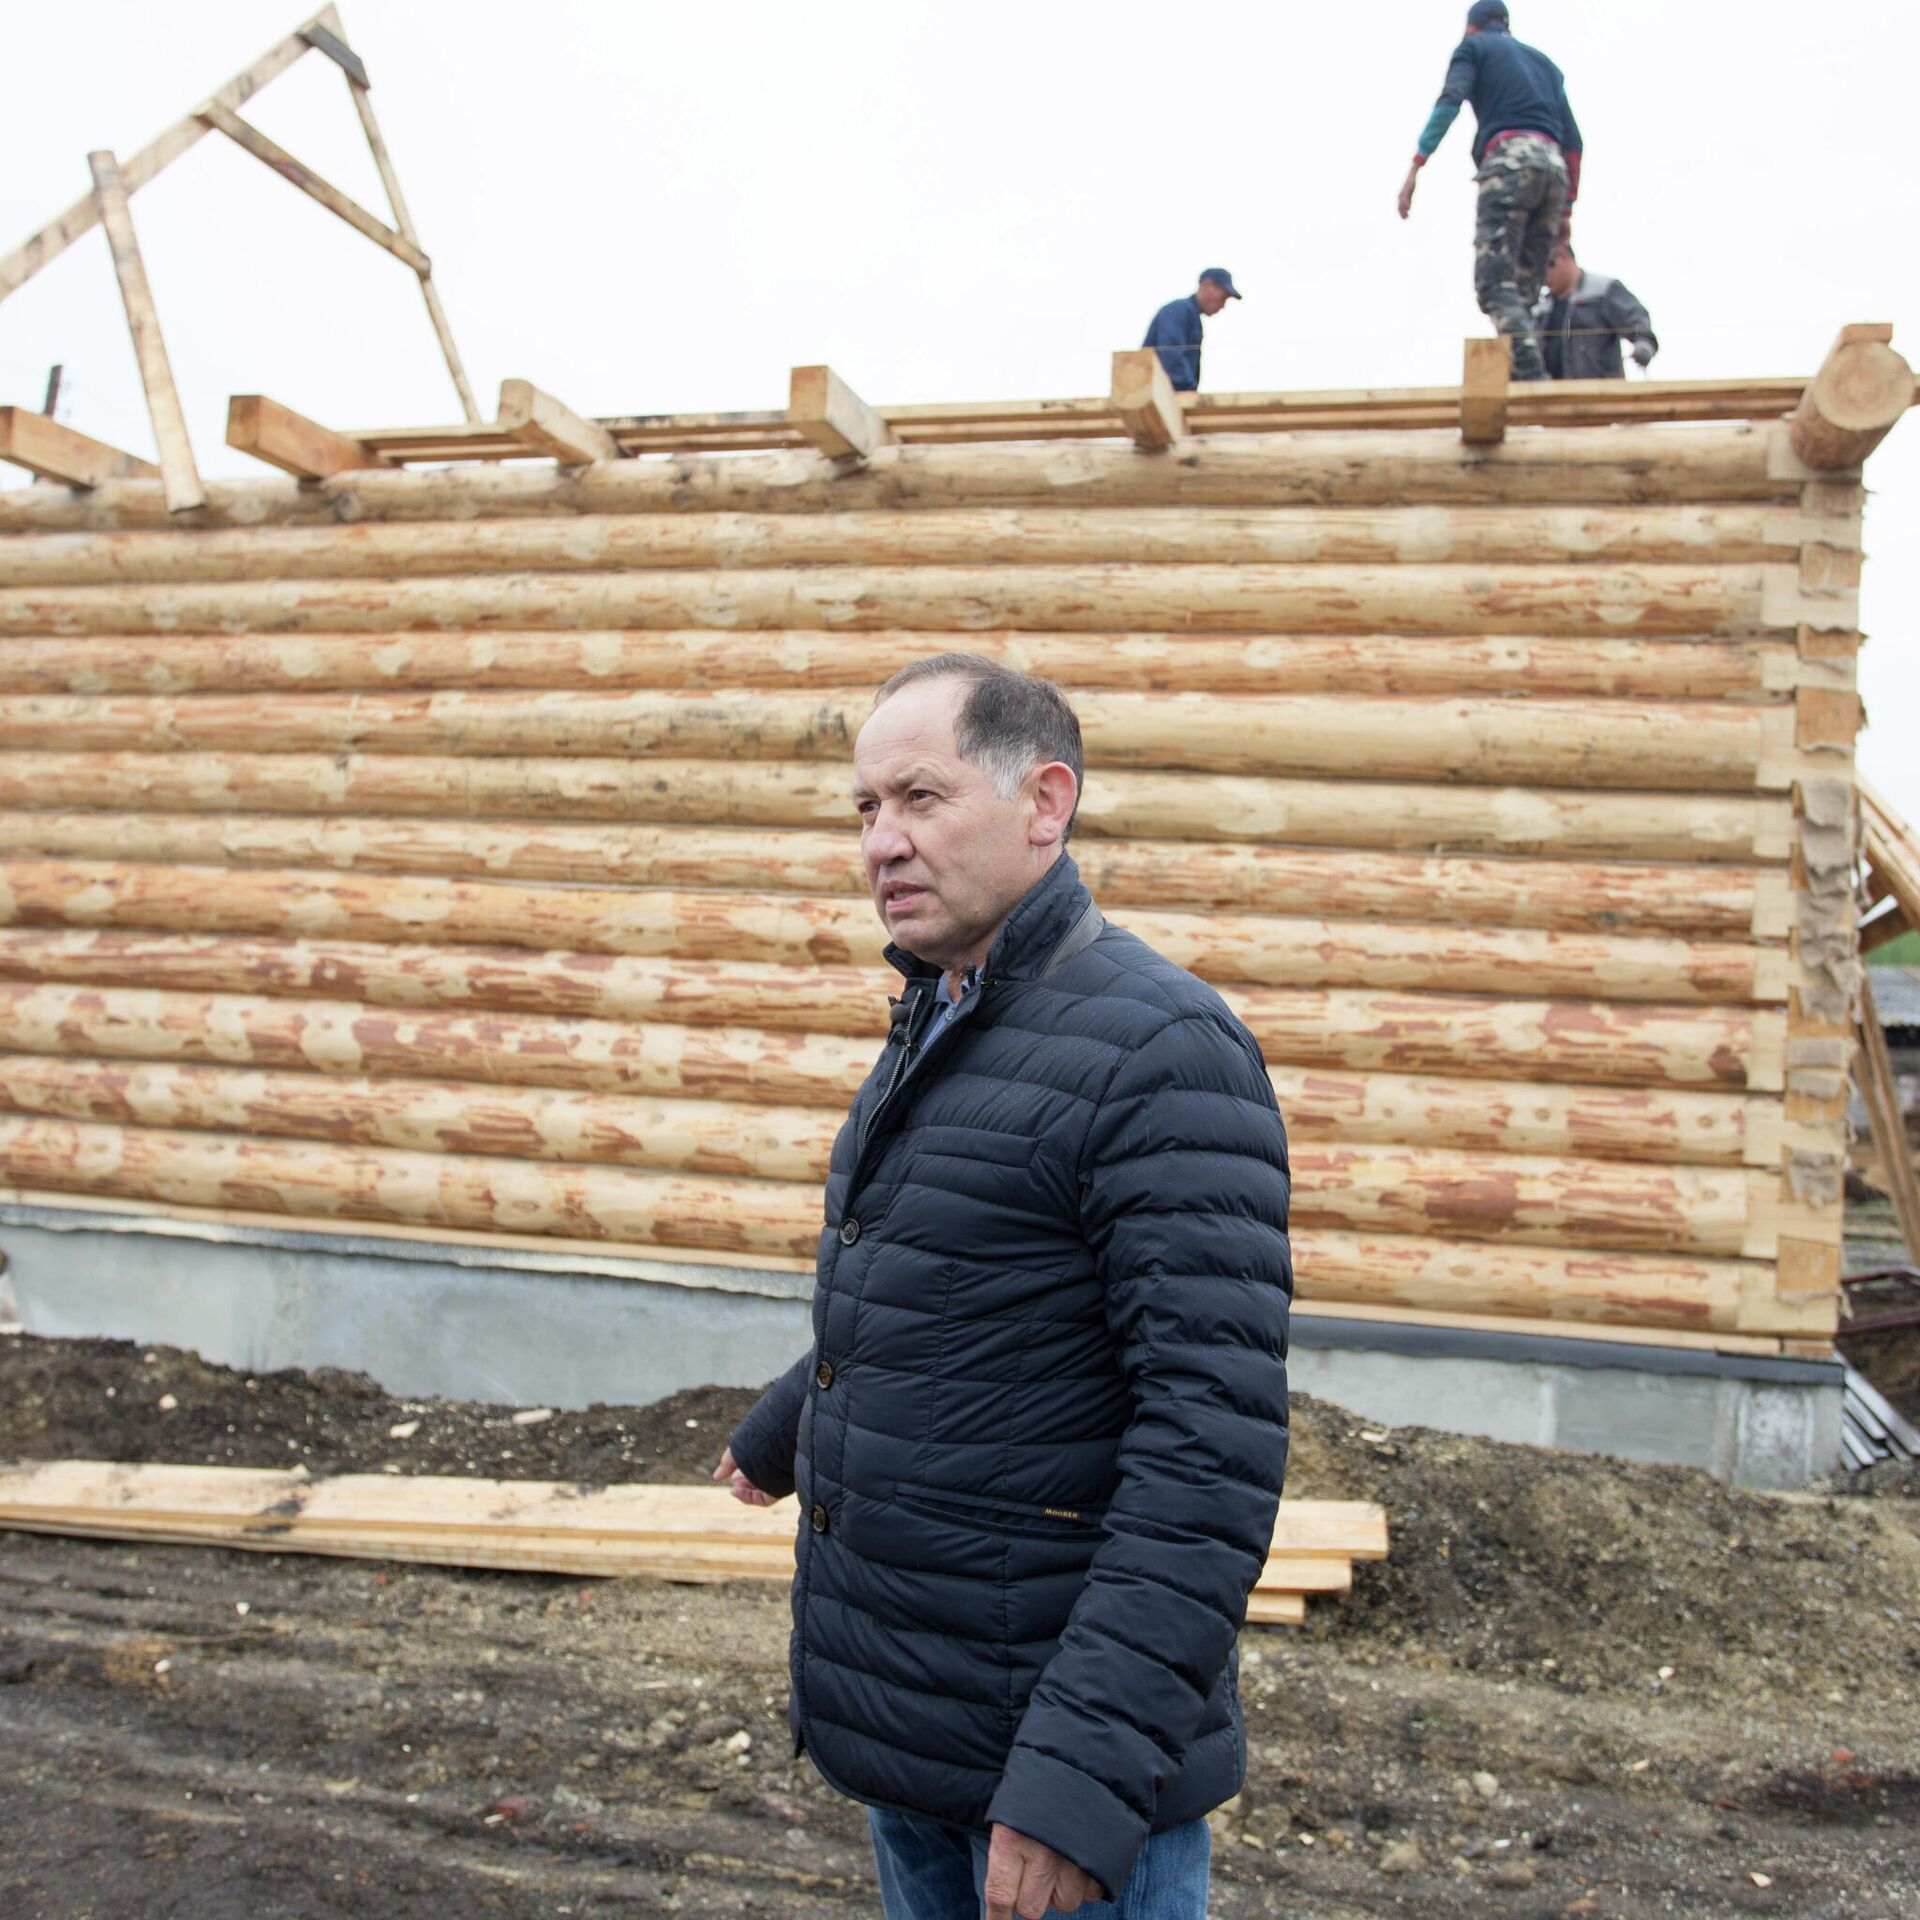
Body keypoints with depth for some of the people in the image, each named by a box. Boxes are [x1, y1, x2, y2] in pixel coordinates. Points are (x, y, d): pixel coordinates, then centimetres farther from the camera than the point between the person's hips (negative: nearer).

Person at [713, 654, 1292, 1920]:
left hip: (1055, 1753, -8)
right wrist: (780, 1435, 37)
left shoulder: (1162, 1052, -20)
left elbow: (1213, 1449, -25)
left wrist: (1082, 1772, -28)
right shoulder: (936, 1030, 9)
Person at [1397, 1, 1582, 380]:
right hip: (1554, 165, 6)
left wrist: (1417, 165, -10)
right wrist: (1565, 208, 27)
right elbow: (1572, 139, 26)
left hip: (1507, 157, -6)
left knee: (1495, 284, -17)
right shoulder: (1544, 61, 32)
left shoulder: (1473, 47, 17)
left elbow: (1450, 100, -4)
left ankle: (1533, 377, -37)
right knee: (1522, 293, 5)